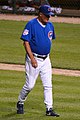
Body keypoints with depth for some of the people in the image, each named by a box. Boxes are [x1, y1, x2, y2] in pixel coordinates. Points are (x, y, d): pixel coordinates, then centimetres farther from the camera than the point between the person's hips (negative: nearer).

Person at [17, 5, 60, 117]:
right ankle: (20, 103, 21)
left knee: (48, 85, 1)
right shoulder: (31, 24, -12)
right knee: (30, 85, -1)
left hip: (46, 59, 6)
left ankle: (49, 109, 3)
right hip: (34, 58, -6)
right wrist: (32, 58, -19)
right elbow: (26, 42, -14)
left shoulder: (50, 25, 8)